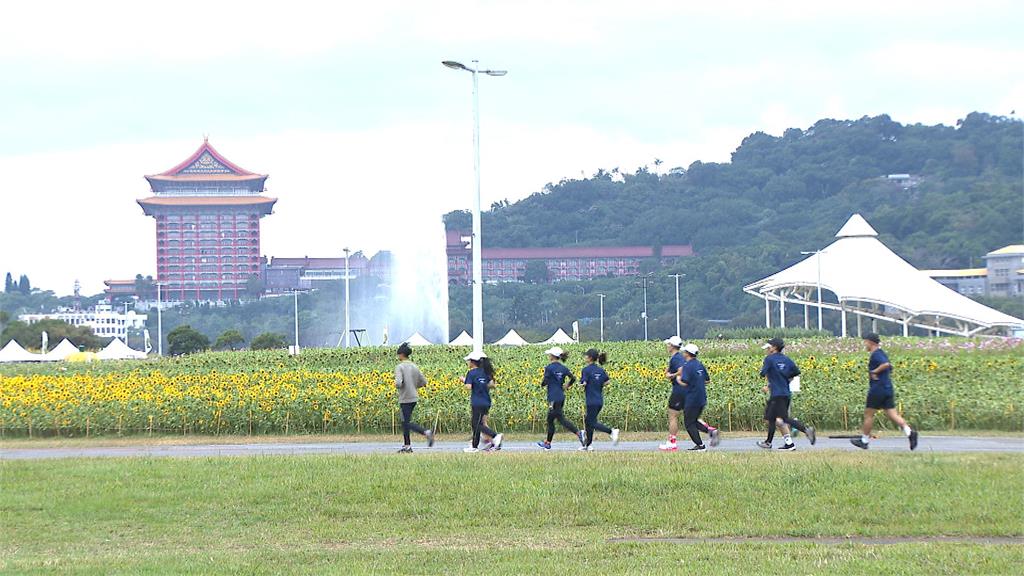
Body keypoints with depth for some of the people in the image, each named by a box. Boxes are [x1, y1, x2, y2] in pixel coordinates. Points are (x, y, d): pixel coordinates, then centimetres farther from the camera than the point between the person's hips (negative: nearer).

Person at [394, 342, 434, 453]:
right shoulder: (415, 367, 8)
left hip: (405, 399, -8)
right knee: (405, 421, 16)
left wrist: (396, 385, -1)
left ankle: (427, 432, -23)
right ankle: (407, 446, 17)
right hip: (414, 398, 8)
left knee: (408, 423, -5)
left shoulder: (399, 367, -13)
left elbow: (398, 383, -24)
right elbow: (423, 382, 10)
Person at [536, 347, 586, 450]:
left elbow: (545, 382, -15)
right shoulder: (563, 368, 7)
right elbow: (573, 378, 2)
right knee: (550, 419, 16)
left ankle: (578, 433, -23)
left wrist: (542, 383, 7)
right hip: (561, 397, 8)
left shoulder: (549, 368, -12)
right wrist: (566, 386, 16)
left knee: (561, 419, -9)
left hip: (553, 398, -8)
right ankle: (547, 443, 21)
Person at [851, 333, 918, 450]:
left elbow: (886, 364, -29)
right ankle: (909, 432, -14)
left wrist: (874, 372, -19)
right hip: (888, 389, 9)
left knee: (868, 414, 3)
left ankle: (864, 441, 12)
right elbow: (889, 367, 25)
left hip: (878, 389, -9)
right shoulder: (881, 353, 17)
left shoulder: (876, 355, -13)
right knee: (892, 414, 3)